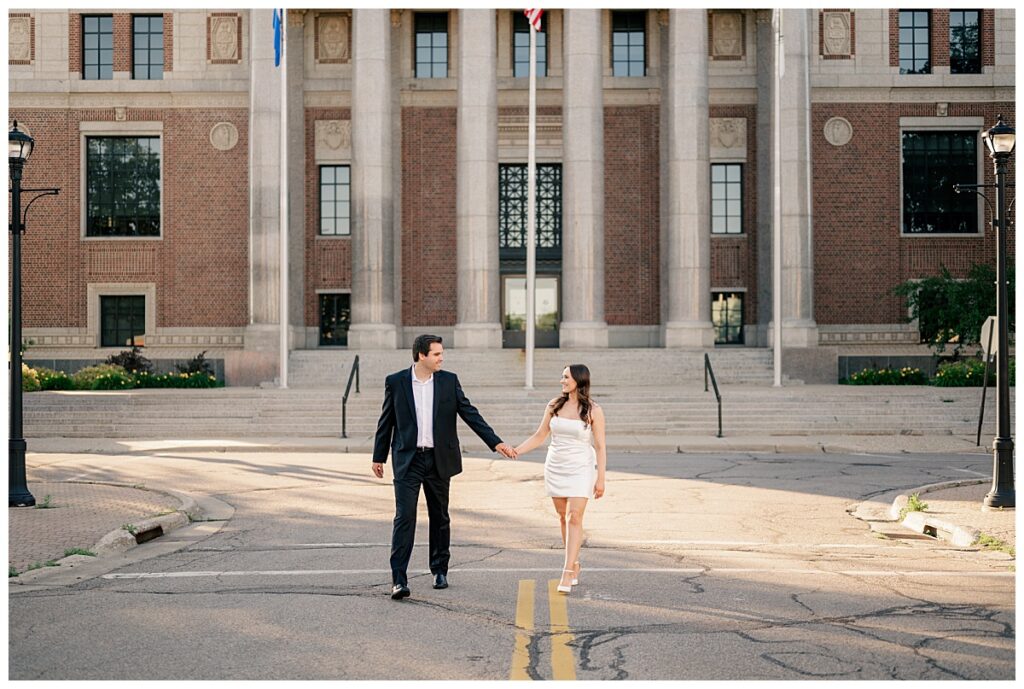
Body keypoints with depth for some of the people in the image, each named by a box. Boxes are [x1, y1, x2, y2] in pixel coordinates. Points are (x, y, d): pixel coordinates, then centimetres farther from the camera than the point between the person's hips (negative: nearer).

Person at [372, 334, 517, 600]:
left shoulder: (449, 381, 2)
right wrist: (379, 457, 9)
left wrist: (496, 442, -4)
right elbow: (386, 421, 6)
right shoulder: (396, 382, -1)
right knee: (404, 516, -10)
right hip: (408, 460, -2)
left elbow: (470, 413, 3)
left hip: (439, 459, 2)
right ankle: (399, 579, -10)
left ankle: (440, 571, 26)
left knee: (440, 517, 11)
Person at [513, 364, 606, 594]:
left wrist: (600, 478, -9)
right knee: (563, 518, 9)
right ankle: (575, 565, 23)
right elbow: (539, 435, 10)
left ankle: (567, 572, -12)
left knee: (575, 518, -11)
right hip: (555, 468, 4)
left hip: (580, 469, -4)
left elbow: (600, 446, -5)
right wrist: (517, 450, -2)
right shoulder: (554, 405, 4)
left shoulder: (593, 410, -6)